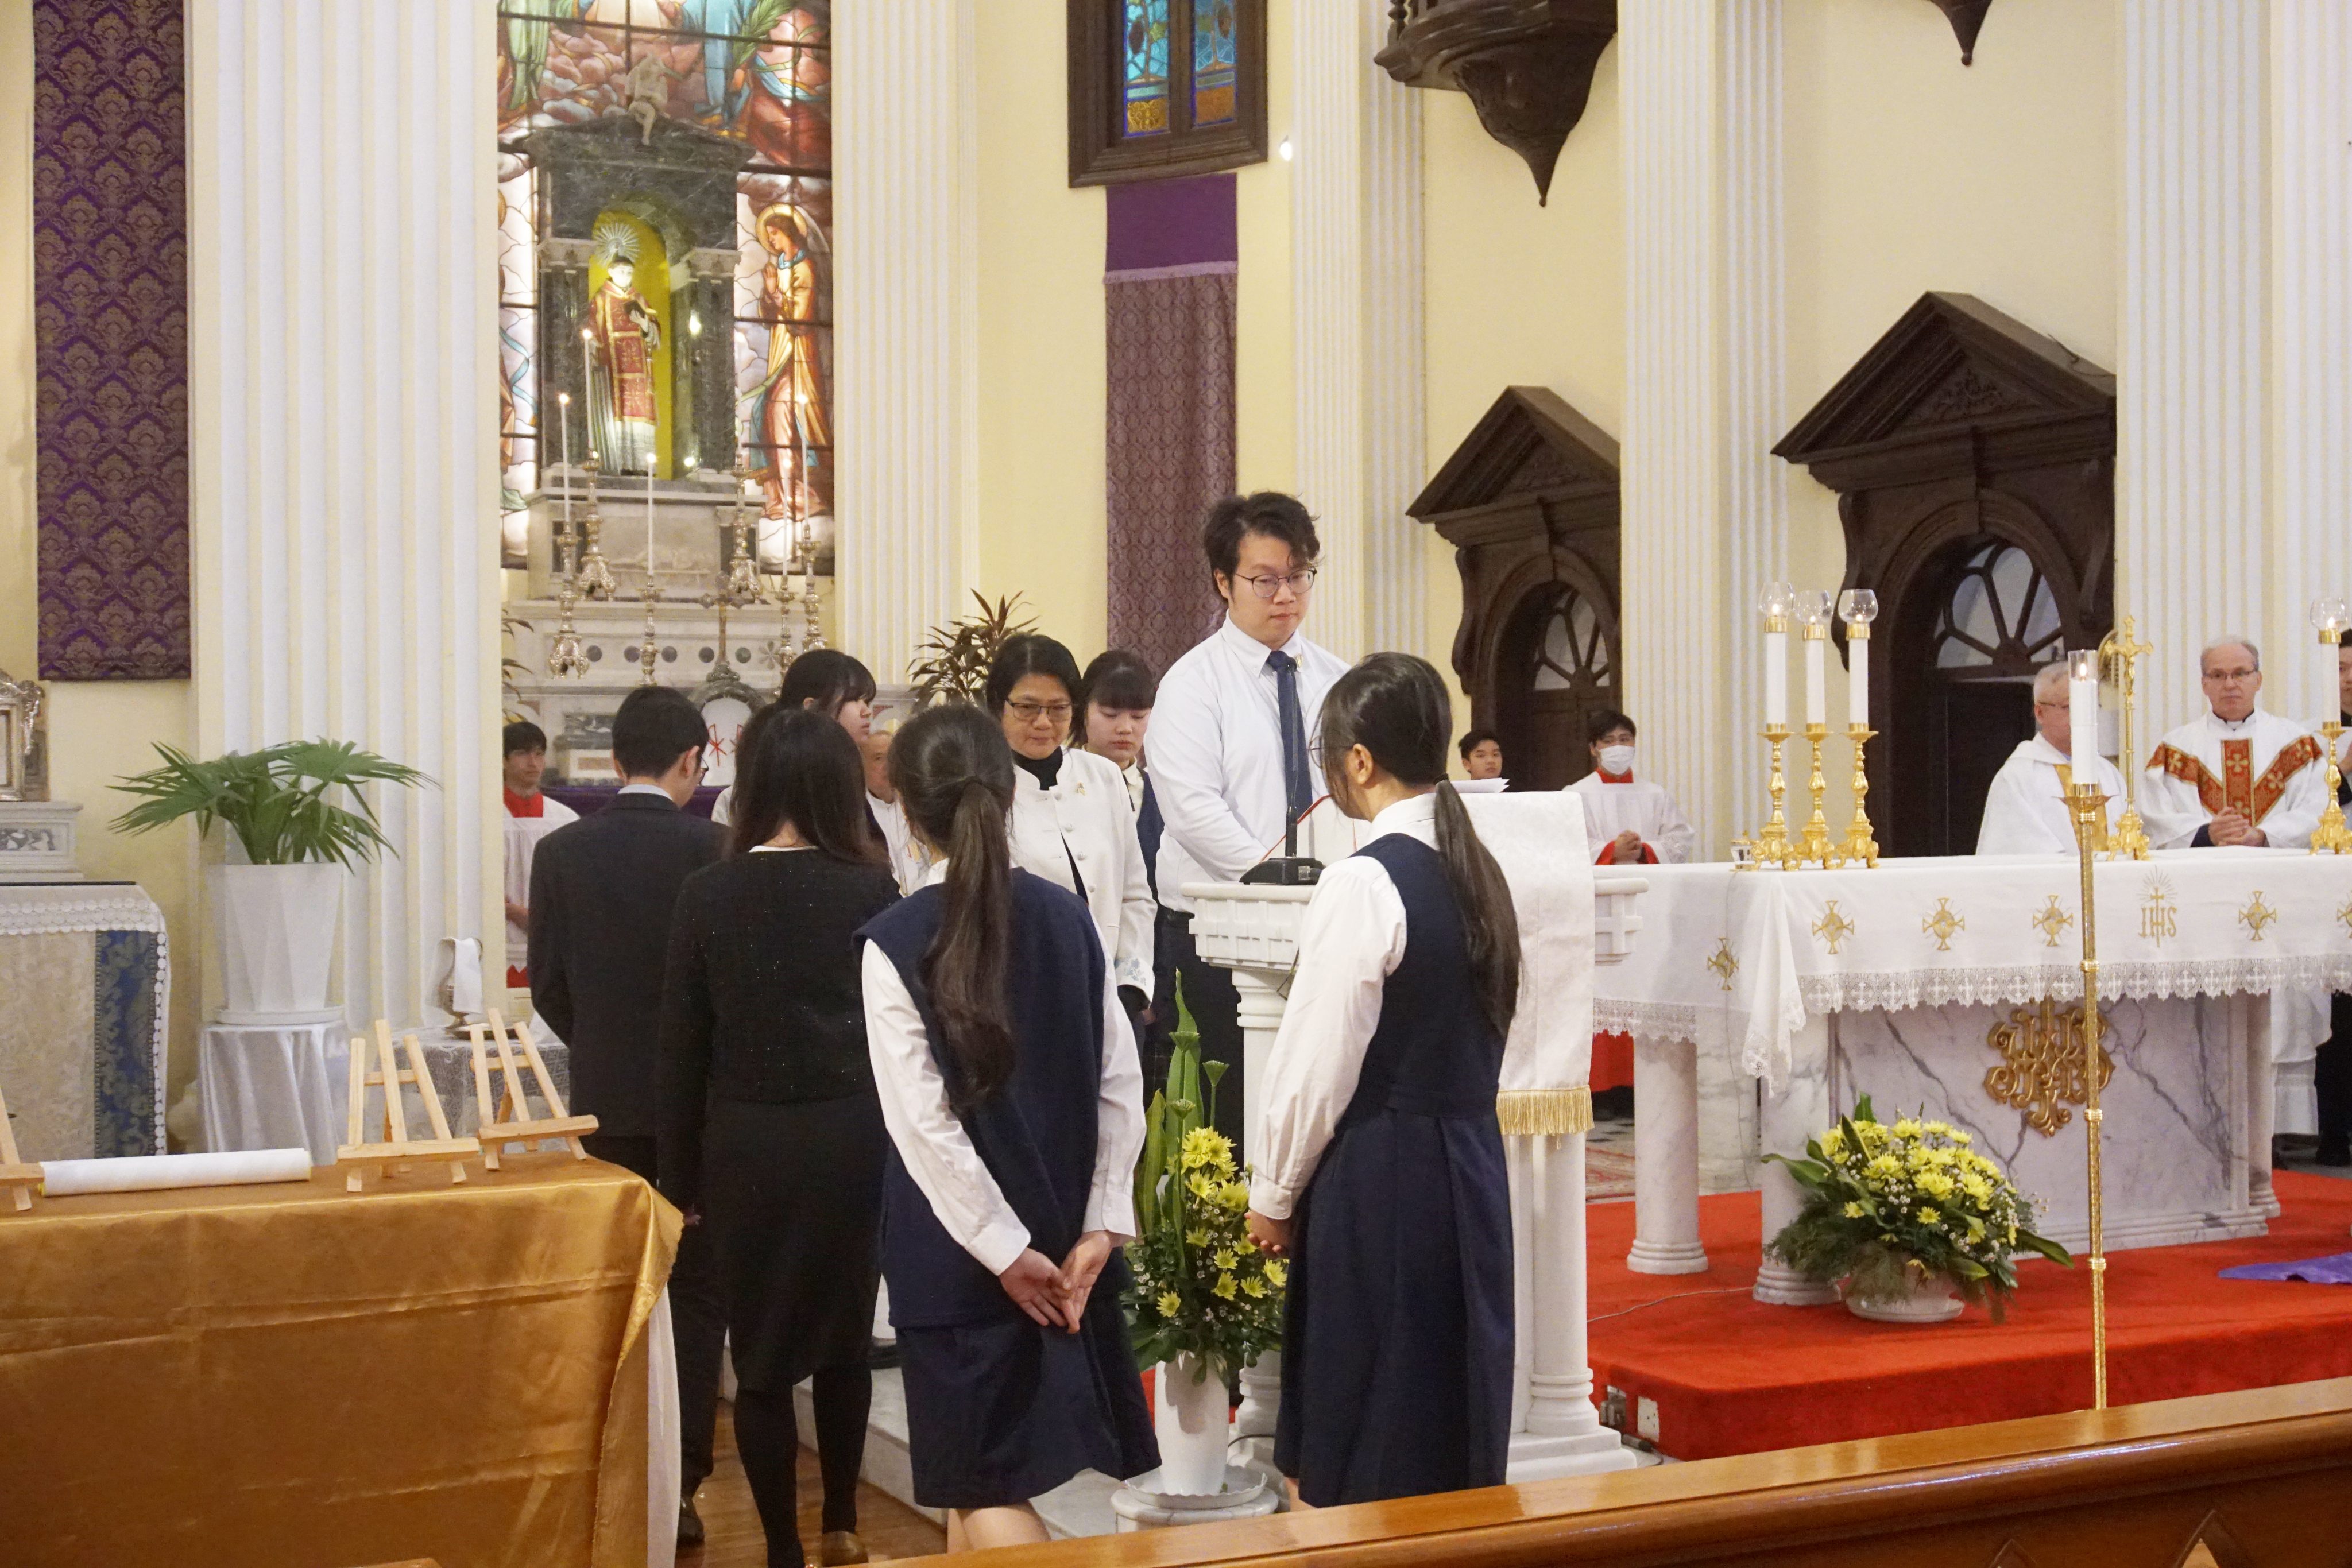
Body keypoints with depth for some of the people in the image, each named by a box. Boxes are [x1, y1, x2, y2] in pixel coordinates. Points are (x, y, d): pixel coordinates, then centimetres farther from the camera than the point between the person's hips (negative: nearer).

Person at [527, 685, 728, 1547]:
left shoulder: (561, 852, -4)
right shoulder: (712, 851, -13)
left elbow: (548, 986, 0)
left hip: (606, 1099, 3)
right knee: (697, 1292, 6)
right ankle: (678, 1484, 4)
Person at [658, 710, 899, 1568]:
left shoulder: (707, 893, -4)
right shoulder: (870, 888, -6)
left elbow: (683, 1045, -1)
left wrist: (682, 1174, 7)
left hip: (745, 1144, -1)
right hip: (851, 1136, 1)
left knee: (760, 1355, 9)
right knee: (844, 1341, 18)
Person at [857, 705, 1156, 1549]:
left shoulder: (895, 941, -13)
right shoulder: (1068, 917, 0)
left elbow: (924, 1121, -17)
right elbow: (1120, 1084, -1)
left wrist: (1004, 1250, -11)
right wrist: (1100, 1227, 0)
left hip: (955, 1249, -5)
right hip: (1067, 1232, 5)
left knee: (985, 1477, 3)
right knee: (978, 1457, 19)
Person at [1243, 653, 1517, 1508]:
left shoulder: (1365, 883, -17)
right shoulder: (1479, 872, 6)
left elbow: (1317, 1065, -14)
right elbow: (1483, 1039, 11)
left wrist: (1274, 1194, -1)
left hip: (1376, 1182, -8)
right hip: (1471, 1167, 8)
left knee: (1362, 1471, 3)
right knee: (1450, 1431, 16)